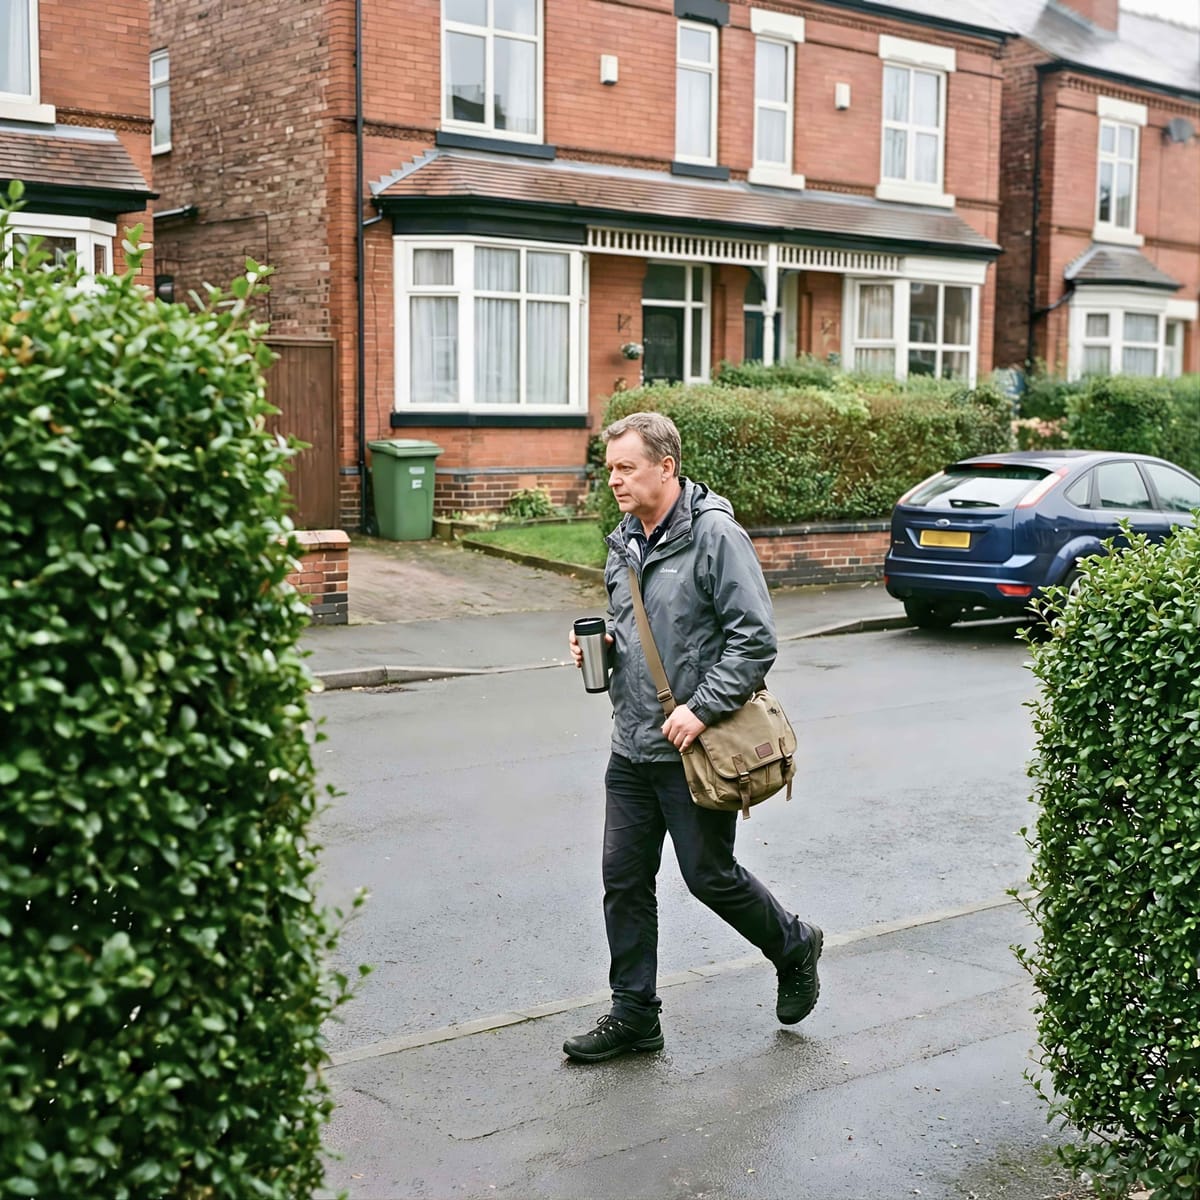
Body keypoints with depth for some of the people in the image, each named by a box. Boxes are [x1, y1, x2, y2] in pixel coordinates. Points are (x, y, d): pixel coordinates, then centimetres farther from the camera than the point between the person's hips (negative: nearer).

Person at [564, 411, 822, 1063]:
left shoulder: (715, 535, -15)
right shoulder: (624, 541, 11)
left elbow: (755, 639, -18)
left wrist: (703, 707, -22)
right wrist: (602, 641, 3)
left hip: (694, 747, -7)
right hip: (632, 747, 8)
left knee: (710, 875, 4)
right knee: (623, 879, 9)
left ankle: (794, 947, 32)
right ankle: (633, 1014, 21)